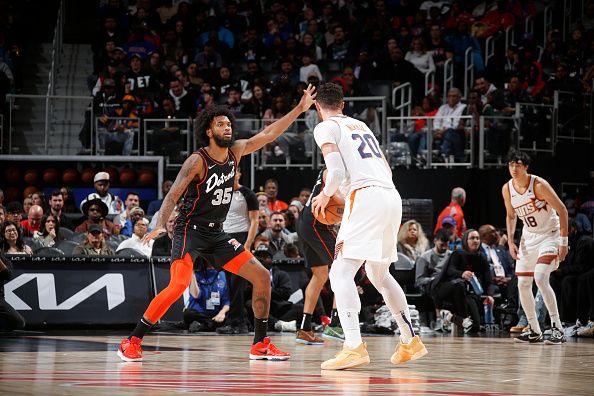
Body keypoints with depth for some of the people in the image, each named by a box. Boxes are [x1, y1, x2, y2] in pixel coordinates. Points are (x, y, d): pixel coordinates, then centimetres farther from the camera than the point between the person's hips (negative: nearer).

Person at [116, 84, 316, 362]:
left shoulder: (235, 152, 5)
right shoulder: (197, 161, -15)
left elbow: (267, 135, 9)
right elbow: (173, 195, -20)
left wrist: (300, 109, 5)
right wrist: (160, 226, -36)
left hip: (216, 235, 8)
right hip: (190, 231, -8)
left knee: (262, 276, 2)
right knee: (179, 285, -26)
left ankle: (260, 345, 10)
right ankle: (131, 342, -17)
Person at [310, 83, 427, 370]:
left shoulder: (326, 128, 4)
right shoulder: (361, 125, 27)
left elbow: (337, 171, -9)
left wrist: (325, 196, 11)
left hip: (366, 196, -8)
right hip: (392, 196, 8)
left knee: (341, 271, -10)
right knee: (378, 273, 24)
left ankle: (354, 347, -27)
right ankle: (410, 342, 27)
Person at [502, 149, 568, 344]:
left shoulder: (539, 184, -21)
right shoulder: (507, 189, -3)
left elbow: (562, 210, -17)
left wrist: (563, 242, -19)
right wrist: (510, 242, 3)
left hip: (549, 235, -7)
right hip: (528, 237, 7)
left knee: (540, 278, -25)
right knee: (523, 284, 5)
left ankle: (557, 328, -21)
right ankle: (534, 331, 17)